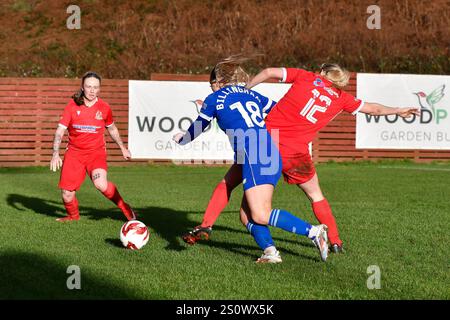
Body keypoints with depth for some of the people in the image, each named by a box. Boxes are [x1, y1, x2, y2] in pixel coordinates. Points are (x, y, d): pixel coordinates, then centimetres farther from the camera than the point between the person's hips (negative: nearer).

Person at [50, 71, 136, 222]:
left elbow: (112, 129, 16)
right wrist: (55, 154, -18)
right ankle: (73, 216, 31)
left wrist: (122, 148, 23)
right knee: (67, 194, -3)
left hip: (96, 152, -1)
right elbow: (60, 130, -7)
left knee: (101, 184, -28)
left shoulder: (104, 108, -2)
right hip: (74, 152, 1)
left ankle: (123, 206, -3)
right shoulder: (72, 105, -6)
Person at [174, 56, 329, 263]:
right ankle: (270, 250, -8)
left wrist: (181, 139, 44)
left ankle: (313, 231, -22)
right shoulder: (252, 95, 24)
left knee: (260, 215, -13)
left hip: (255, 158, -7)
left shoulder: (215, 99, 11)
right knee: (247, 215, 11)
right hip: (273, 155, 7)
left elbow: (198, 129, 24)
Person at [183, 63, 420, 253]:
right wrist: (399, 111, 45)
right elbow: (373, 109, 29)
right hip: (295, 151, 1)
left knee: (229, 181, 12)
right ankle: (335, 241, 24)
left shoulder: (306, 77, 9)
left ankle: (205, 226, 1)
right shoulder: (342, 99, 13)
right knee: (316, 195, 24)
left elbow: (269, 72, -1)